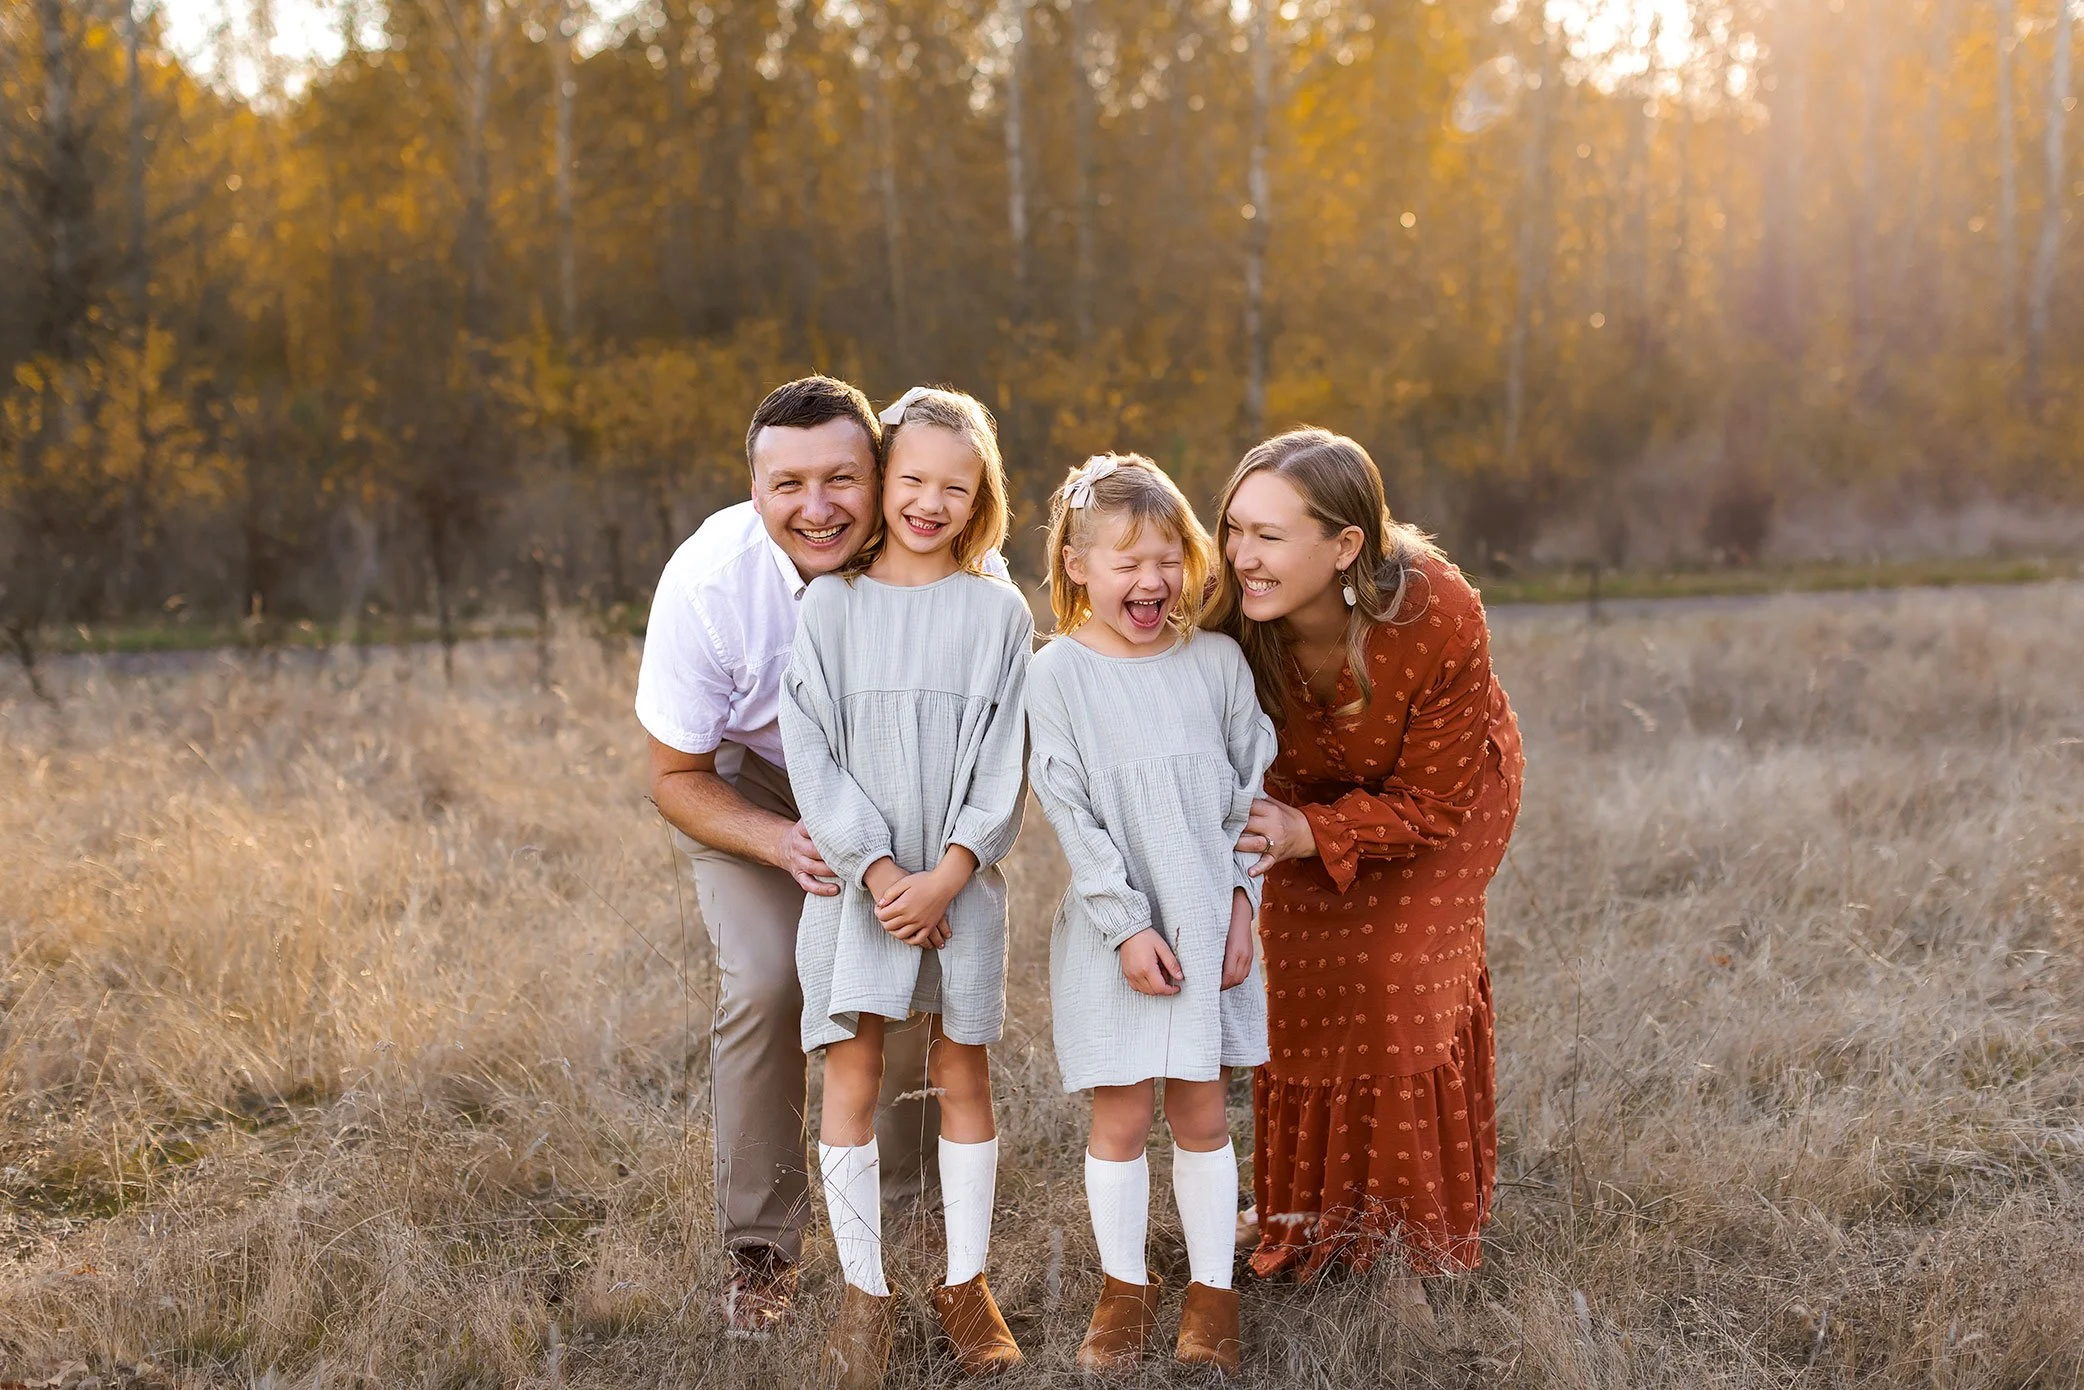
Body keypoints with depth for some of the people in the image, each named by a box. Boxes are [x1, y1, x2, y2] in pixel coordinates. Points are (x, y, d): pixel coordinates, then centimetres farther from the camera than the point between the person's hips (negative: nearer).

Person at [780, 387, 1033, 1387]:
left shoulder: (997, 611, 1)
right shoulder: (831, 604, 1)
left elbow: (1004, 767, -3)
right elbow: (811, 751, -4)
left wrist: (947, 876, -13)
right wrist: (878, 868, -13)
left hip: (961, 880, 0)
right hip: (856, 876, 0)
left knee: (961, 1074, 8)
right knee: (851, 1077, 0)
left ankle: (965, 1285, 21)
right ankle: (864, 1294, 12)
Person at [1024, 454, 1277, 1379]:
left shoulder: (1217, 661, 1)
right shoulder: (1059, 672, -7)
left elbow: (1252, 790, 6)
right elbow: (1069, 812, -9)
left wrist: (1240, 901, -3)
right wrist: (1127, 925, -13)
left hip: (1207, 922, 2)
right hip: (1112, 931, -2)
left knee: (1201, 1112, 9)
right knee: (1120, 1118, 6)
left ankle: (1213, 1291, 23)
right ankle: (1125, 1288, 24)